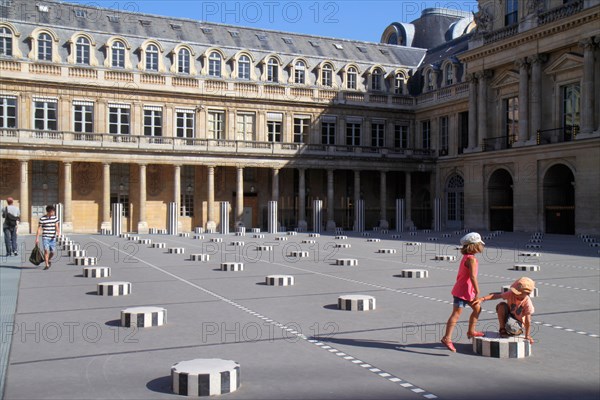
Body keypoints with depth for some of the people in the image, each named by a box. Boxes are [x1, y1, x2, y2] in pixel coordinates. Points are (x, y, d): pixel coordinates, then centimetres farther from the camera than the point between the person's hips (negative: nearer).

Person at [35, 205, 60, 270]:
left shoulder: (55, 218, 5)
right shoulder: (42, 219, -4)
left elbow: (57, 226, 3)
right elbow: (39, 229, -1)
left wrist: (58, 232, -18)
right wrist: (37, 238, -3)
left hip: (53, 238, 3)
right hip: (45, 237, -3)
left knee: (52, 251, 5)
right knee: (46, 250, -14)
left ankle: (49, 260, 35)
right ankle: (47, 265, -4)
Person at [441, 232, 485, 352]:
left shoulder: (466, 257, 13)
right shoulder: (472, 259, -18)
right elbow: (472, 277, -25)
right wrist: (477, 292, -22)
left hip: (467, 291, 10)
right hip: (462, 291, -10)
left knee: (477, 308, 21)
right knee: (456, 314, -12)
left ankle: (471, 331, 34)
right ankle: (447, 338, -15)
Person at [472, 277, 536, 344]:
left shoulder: (527, 303, -27)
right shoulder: (511, 294, -20)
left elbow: (527, 320, -23)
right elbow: (496, 296, -27)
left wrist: (527, 336, -19)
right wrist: (482, 299, -40)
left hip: (518, 321, -3)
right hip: (508, 316, 4)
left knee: (511, 327, -38)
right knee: (501, 305, -26)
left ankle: (519, 331, 3)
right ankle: (502, 329, -10)